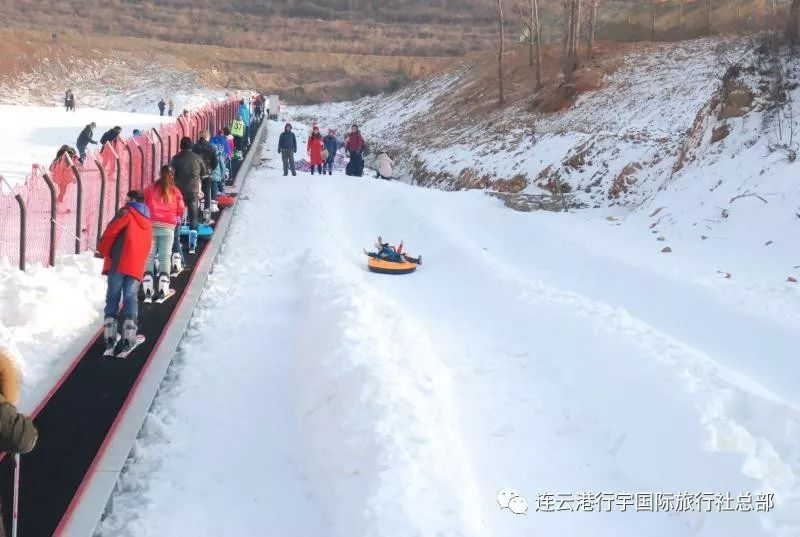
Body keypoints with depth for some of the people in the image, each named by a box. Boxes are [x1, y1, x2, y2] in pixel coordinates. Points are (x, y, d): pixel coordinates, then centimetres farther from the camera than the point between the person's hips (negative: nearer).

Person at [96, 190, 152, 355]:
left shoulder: (127, 213, 3)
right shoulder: (147, 222, 22)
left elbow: (111, 231, -6)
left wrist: (102, 250, 6)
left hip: (118, 262, -4)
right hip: (137, 266, 4)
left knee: (112, 297, 4)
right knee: (131, 298, 3)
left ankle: (110, 335, 0)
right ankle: (129, 336, -9)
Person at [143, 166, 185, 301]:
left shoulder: (150, 189, 6)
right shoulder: (175, 191, 6)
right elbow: (181, 210, 7)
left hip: (151, 225, 0)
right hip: (168, 227, 0)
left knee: (149, 255, 3)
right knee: (165, 257, 3)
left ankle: (147, 286, -4)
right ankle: (163, 287, -4)